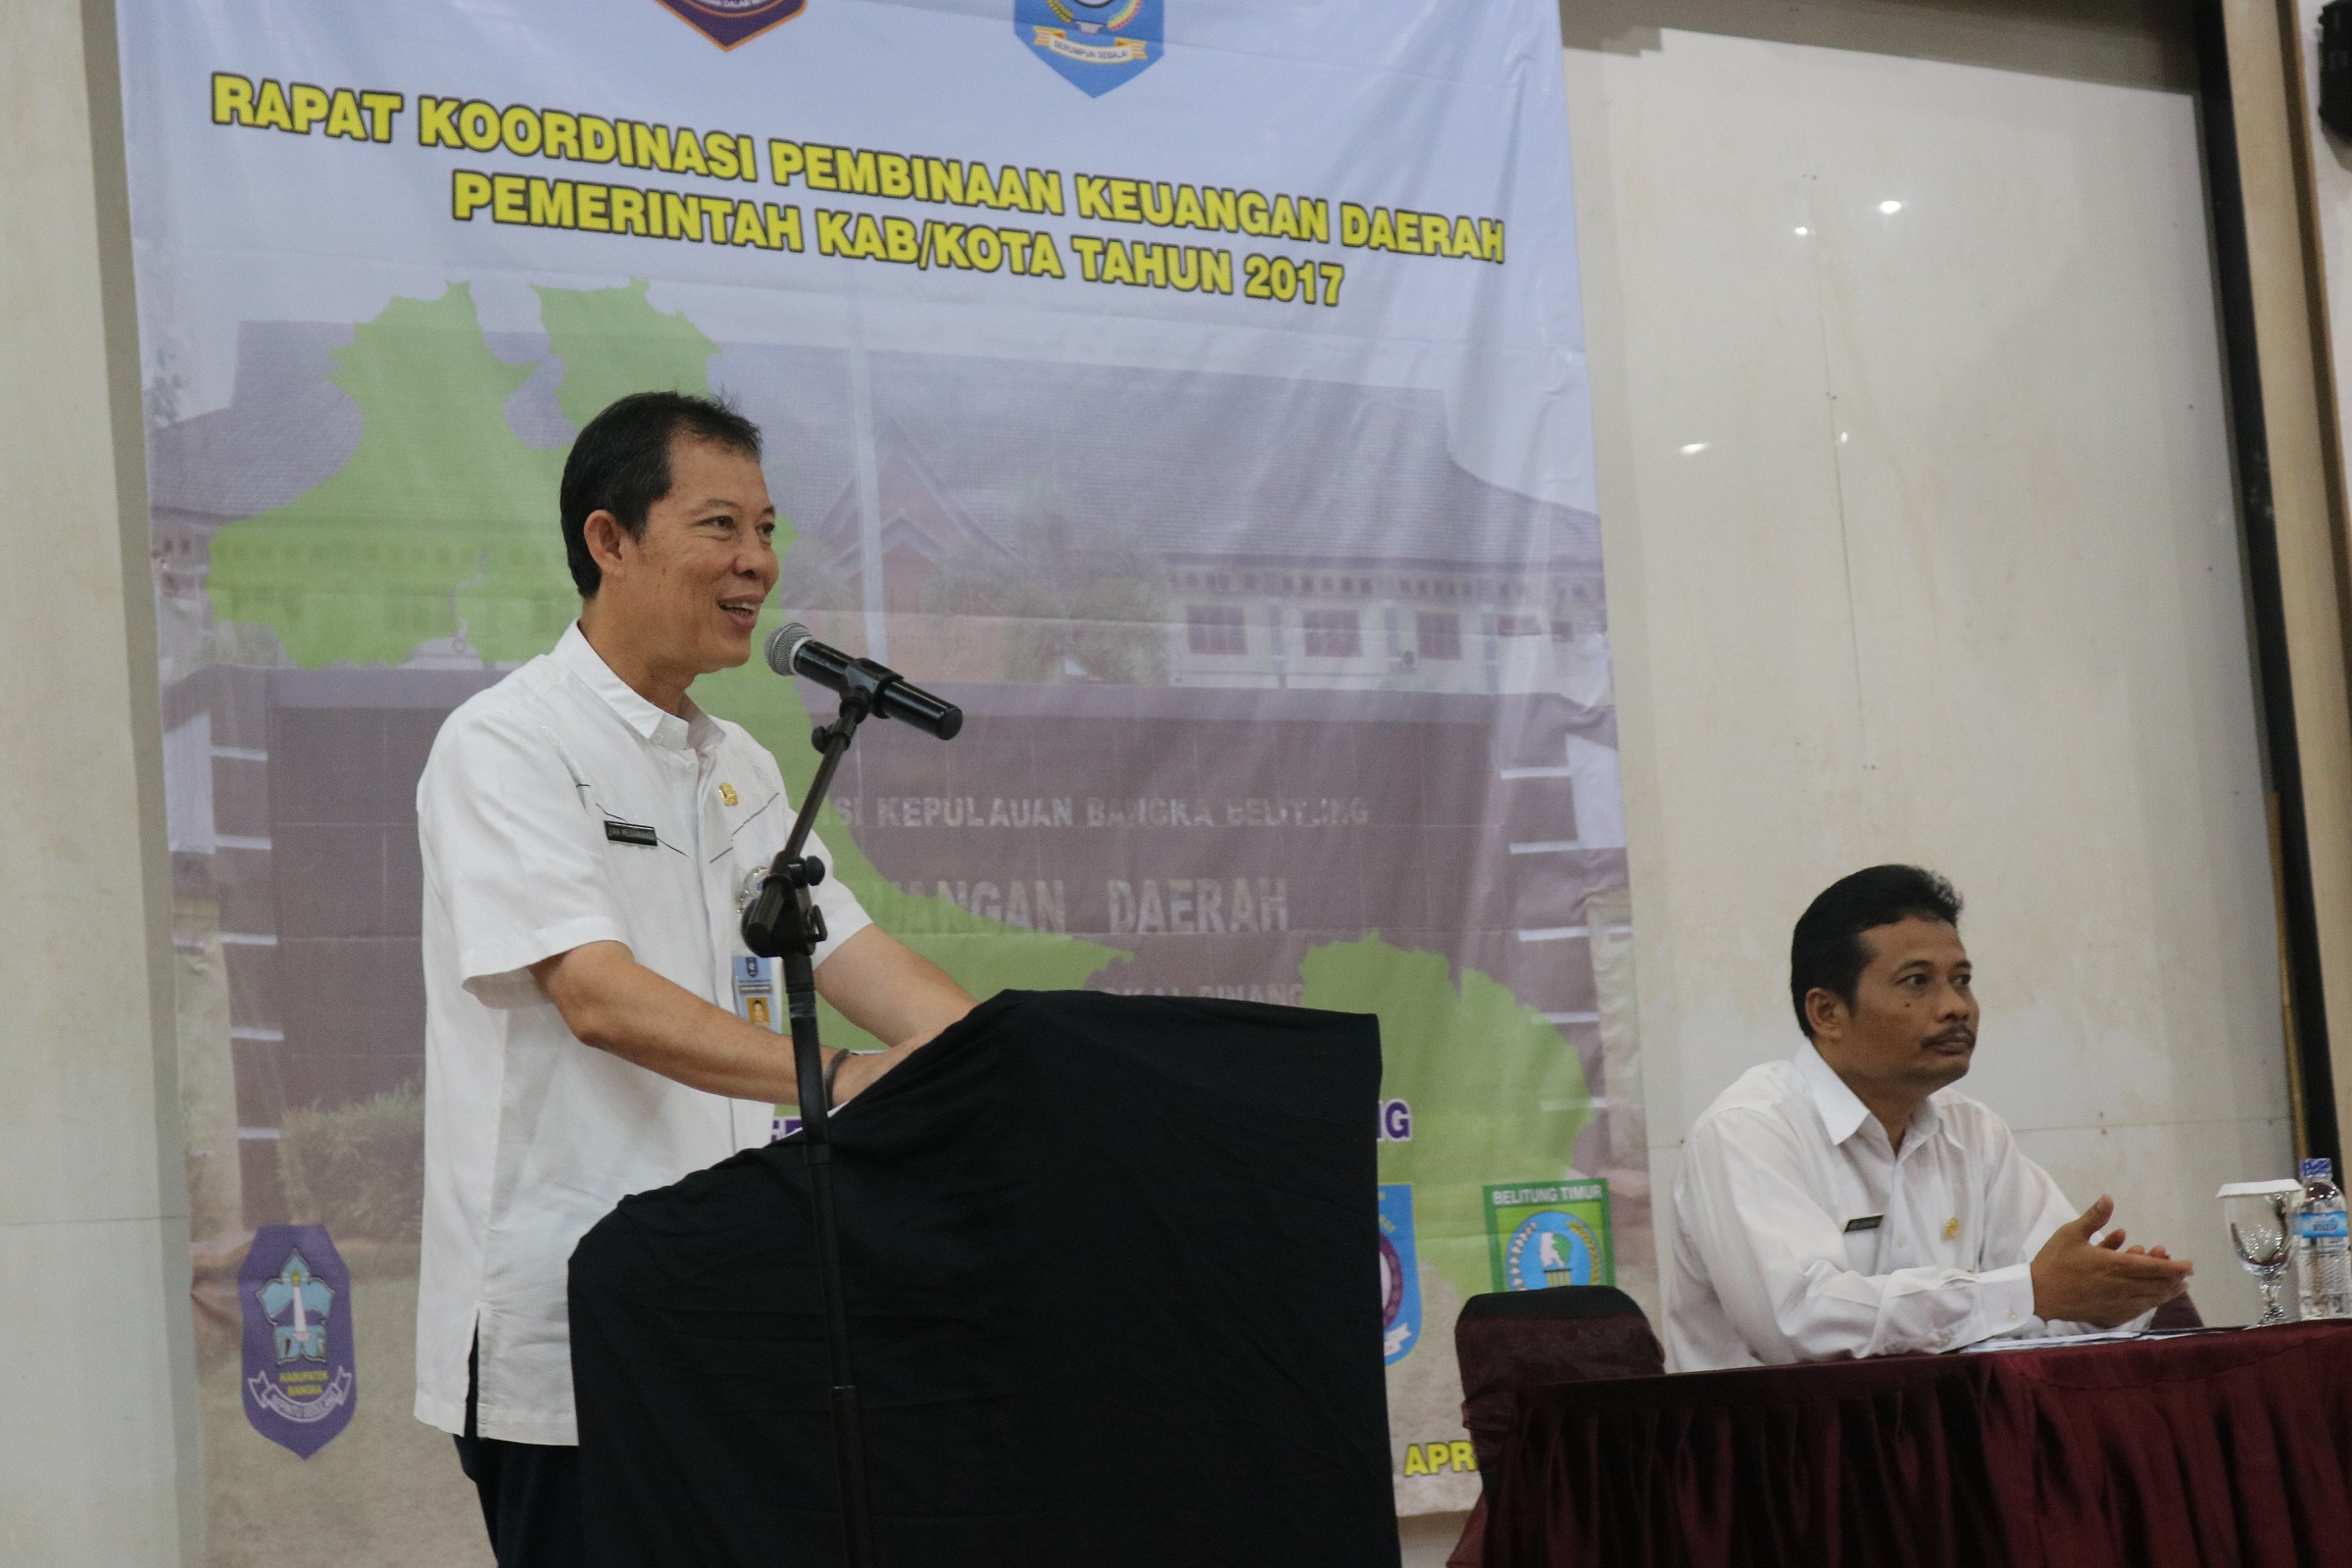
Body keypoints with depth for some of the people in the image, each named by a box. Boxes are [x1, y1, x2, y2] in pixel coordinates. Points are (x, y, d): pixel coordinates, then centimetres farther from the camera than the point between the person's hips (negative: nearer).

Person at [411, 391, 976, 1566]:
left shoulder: (738, 768, 16)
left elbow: (848, 954, 11)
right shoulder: (508, 747, -10)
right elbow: (600, 996, -22)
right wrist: (835, 1082, -33)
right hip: (562, 1328, -8)